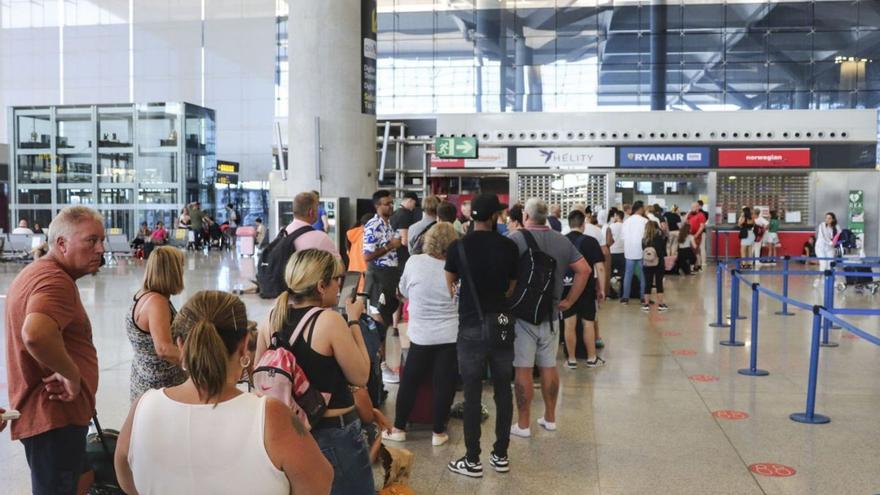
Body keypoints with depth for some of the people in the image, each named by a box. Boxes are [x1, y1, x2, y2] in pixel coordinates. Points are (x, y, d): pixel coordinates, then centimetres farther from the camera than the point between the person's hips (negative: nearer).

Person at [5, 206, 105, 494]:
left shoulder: (35, 272, 16)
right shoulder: (56, 281, -20)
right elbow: (35, 335, -39)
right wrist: (71, 373, -25)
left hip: (40, 412, 11)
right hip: (55, 417, -11)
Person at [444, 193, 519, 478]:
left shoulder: (458, 247, -6)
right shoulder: (509, 247, -2)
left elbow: (450, 287, 8)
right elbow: (511, 289, 7)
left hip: (472, 328, -2)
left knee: (472, 395, 4)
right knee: (503, 392, 12)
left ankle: (473, 461, 11)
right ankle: (500, 455, 21)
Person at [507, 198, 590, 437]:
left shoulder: (517, 238, -11)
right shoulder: (563, 241, 5)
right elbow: (584, 269, 3)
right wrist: (569, 301, 5)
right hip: (551, 314, 5)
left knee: (523, 369, 1)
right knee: (549, 366, 14)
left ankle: (523, 424, 8)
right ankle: (550, 418, 24)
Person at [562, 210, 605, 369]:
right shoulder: (590, 241, -7)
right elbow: (600, 267, -10)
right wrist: (602, 289, -3)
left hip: (566, 287, 2)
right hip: (586, 288, -2)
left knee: (569, 324, 6)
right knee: (588, 323, 9)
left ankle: (571, 360, 13)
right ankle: (592, 358, 18)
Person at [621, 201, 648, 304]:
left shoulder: (626, 221, 4)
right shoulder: (645, 221, -10)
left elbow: (622, 235, 6)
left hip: (629, 251, 4)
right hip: (641, 251, -4)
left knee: (628, 274, 9)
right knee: (643, 275, 5)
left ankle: (625, 297, 10)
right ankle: (643, 296, 8)